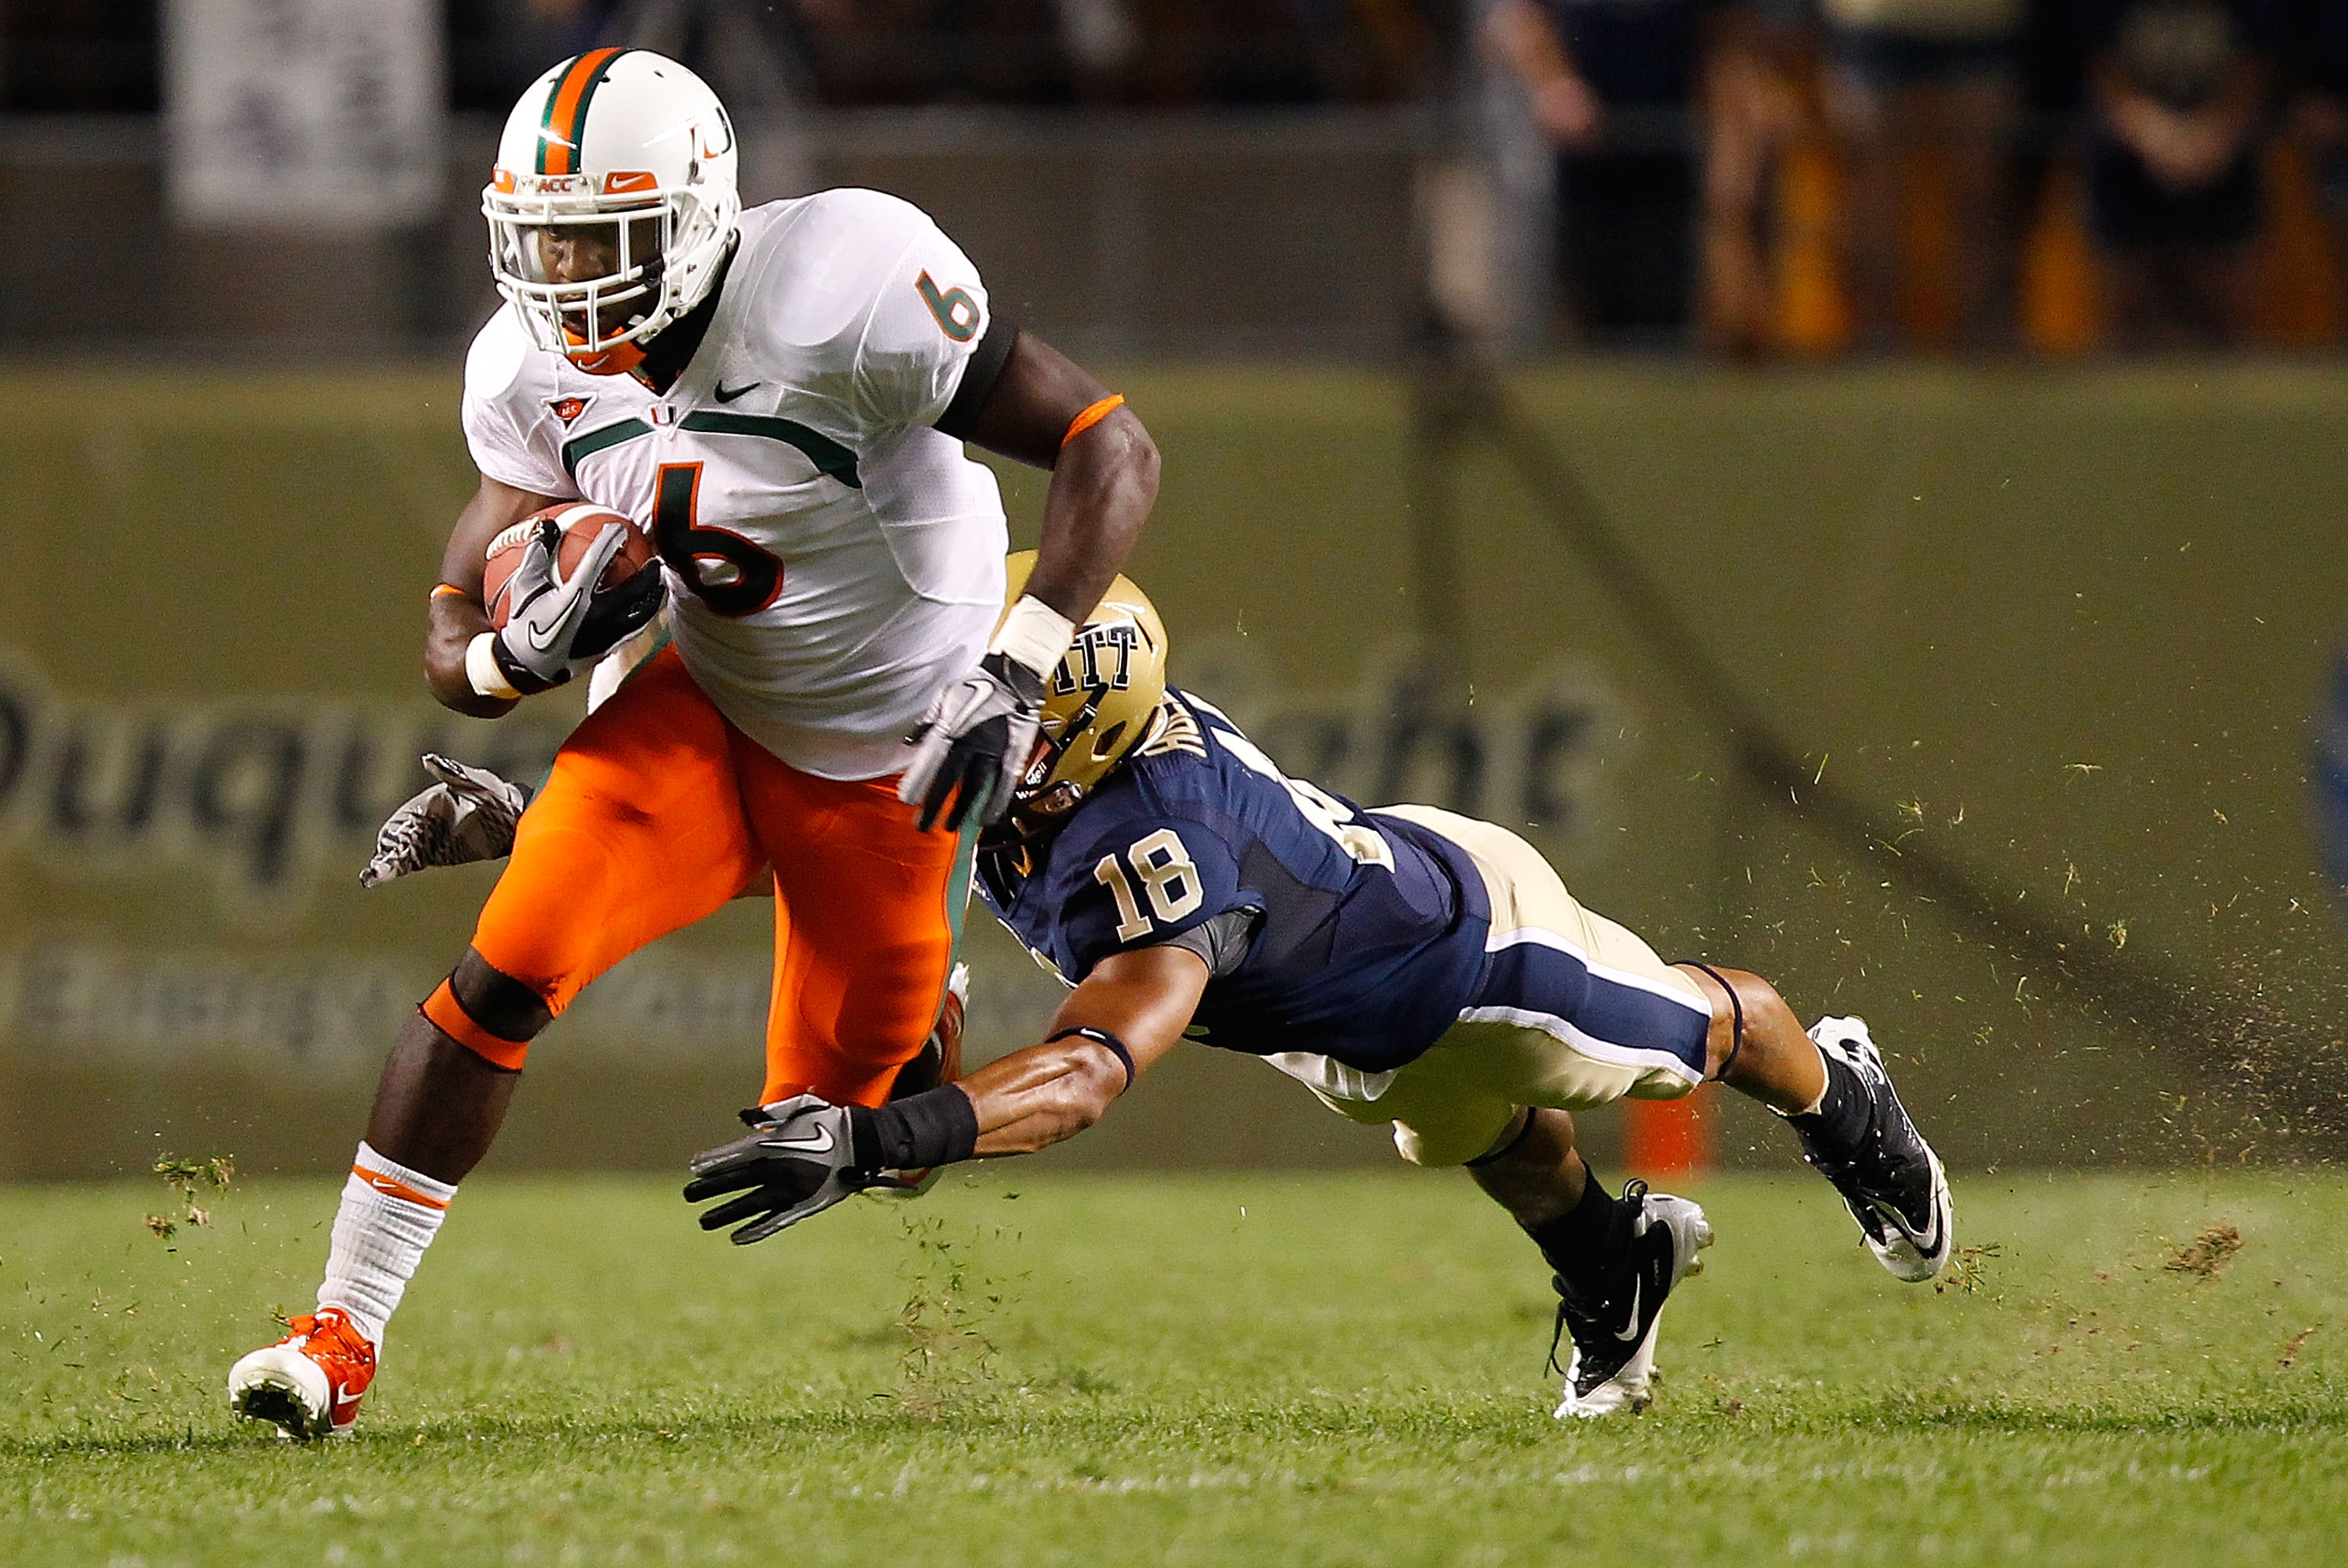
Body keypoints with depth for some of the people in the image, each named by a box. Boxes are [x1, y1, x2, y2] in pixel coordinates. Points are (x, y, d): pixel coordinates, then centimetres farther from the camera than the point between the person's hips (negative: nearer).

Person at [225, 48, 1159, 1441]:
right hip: (708, 714, 3)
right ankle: (341, 1340, -11)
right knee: (507, 970, -18)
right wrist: (530, 648, -27)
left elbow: (1111, 446, -22)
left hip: (887, 764, -3)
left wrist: (1016, 673, -30)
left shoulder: (843, 295, -28)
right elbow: (455, 651, -2)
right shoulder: (532, 374, -11)